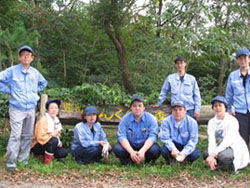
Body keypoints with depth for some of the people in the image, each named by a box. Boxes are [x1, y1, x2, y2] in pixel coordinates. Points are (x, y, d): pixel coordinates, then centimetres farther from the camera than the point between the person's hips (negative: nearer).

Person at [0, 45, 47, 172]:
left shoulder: (35, 72, 9)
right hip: (17, 109, -5)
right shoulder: (12, 71, -5)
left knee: (28, 136, 11)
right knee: (15, 136, -9)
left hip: (31, 109, 5)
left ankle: (23, 160, 23)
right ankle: (11, 163, -2)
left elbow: (43, 83, 27)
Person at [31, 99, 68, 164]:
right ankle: (47, 161, -17)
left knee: (64, 152, -8)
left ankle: (42, 156, 3)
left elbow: (57, 134, 17)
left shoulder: (56, 120, 5)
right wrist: (52, 135, -25)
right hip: (37, 146, -8)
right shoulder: (43, 120, -18)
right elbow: (40, 137, -24)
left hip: (50, 144, 8)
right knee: (54, 140, -33)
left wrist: (59, 142, -2)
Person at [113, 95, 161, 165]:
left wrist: (142, 151, -34)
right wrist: (131, 152, -31)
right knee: (117, 149, -28)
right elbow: (121, 137, -15)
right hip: (129, 146, 0)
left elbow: (152, 137, -18)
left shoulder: (151, 118, -9)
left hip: (145, 146, 0)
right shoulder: (125, 119, -7)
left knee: (155, 150, -31)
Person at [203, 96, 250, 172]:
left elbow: (228, 141, -26)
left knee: (223, 156, -35)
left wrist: (214, 154, -34)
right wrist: (211, 155, -30)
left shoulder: (232, 120, -15)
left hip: (235, 148, -6)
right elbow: (211, 141, -12)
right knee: (206, 154, -19)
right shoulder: (212, 122, 1)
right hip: (221, 148, 6)